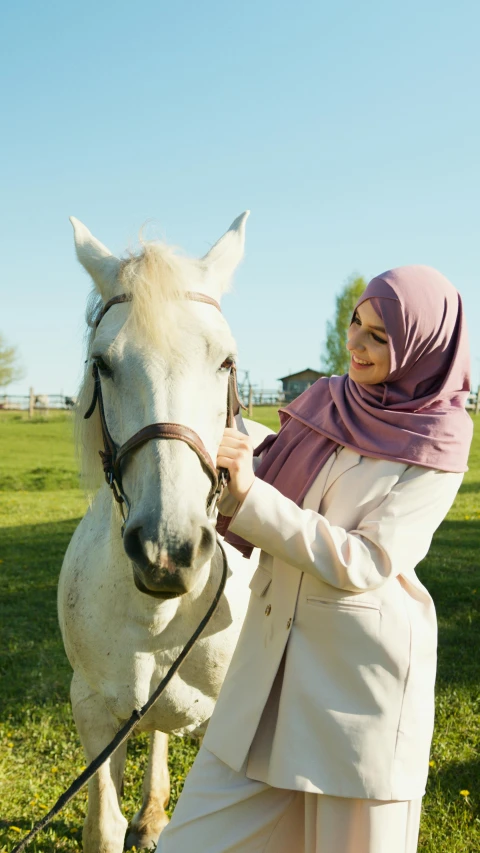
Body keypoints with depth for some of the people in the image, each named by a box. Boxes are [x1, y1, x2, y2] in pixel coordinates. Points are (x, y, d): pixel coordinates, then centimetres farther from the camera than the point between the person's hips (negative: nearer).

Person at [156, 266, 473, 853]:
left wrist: (250, 496, -26)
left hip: (361, 662, -5)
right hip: (273, 643, 5)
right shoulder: (324, 402, 4)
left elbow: (365, 563, -19)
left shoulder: (437, 447, -10)